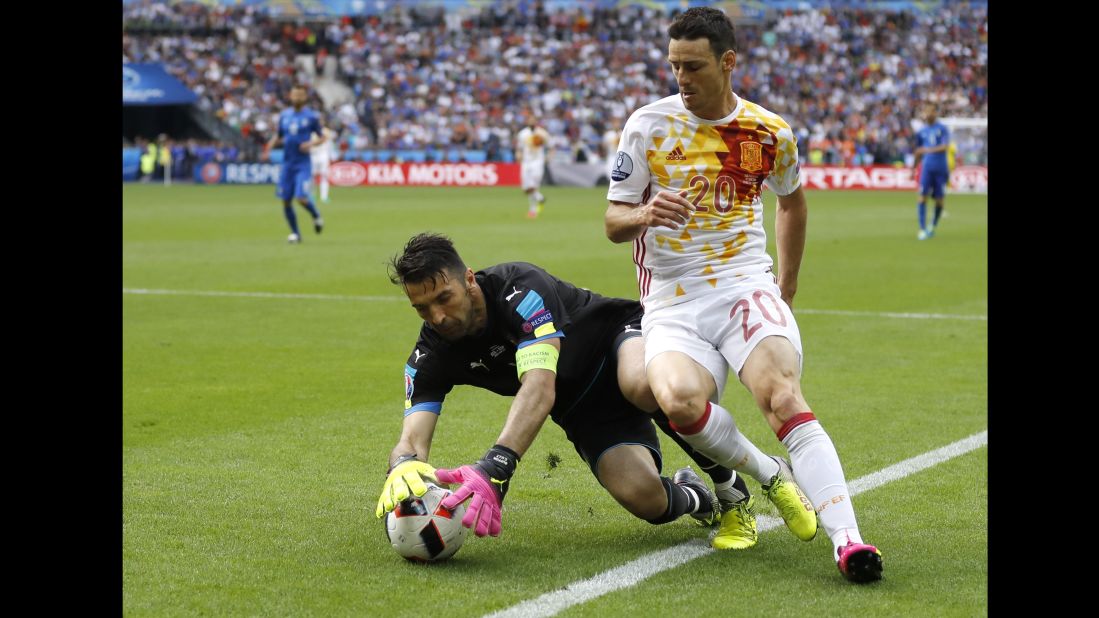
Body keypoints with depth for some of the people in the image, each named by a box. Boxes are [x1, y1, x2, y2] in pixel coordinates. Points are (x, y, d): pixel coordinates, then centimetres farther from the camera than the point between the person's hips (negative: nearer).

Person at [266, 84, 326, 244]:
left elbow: (321, 136, 4)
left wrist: (311, 143, -16)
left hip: (303, 164, -4)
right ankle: (295, 233, 17)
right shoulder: (284, 115, 9)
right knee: (286, 201, 2)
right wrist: (271, 145, -1)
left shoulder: (312, 116, -2)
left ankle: (317, 217, 13)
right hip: (287, 163, 4)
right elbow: (278, 136, 19)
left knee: (302, 198, -17)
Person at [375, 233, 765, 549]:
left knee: (643, 384, -44)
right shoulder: (430, 356, -13)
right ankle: (691, 498, 15)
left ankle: (732, 492, -17)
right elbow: (412, 439, -21)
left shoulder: (521, 287, -31)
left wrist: (495, 468, -59)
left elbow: (540, 387, -44)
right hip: (583, 411, 5)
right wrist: (403, 467, -49)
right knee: (642, 496, -26)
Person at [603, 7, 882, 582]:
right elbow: (613, 221, 3)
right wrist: (646, 215, -20)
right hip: (672, 305, 0)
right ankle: (772, 476, -7)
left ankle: (847, 539, -33)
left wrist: (787, 287, 25)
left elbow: (791, 201, 26)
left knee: (783, 396, -28)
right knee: (677, 400, -32)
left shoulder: (770, 132, 5)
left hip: (746, 287, 0)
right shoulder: (648, 125, 0)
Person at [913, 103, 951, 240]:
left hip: (941, 168, -1)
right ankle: (923, 229, -11)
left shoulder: (943, 129, 1)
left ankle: (933, 225, 26)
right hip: (927, 168, 1)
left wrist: (929, 150, -26)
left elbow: (945, 146, -13)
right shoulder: (921, 132, 10)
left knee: (939, 200, 2)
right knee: (923, 197, -12)